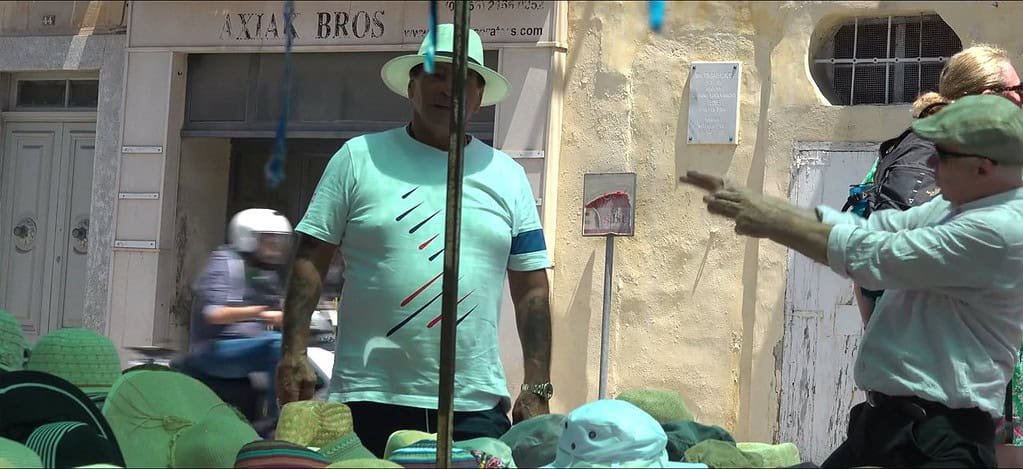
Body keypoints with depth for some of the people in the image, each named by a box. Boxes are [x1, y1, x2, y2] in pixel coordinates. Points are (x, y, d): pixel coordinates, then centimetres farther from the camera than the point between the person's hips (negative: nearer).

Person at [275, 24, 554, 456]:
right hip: (369, 402, -2)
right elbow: (310, 261, 3)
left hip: (476, 406, 2)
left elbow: (531, 292, 12)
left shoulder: (508, 177, 11)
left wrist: (537, 388, 4)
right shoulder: (359, 158, 4)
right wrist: (294, 353, -8)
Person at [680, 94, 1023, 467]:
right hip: (885, 420, 9)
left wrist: (773, 221, -8)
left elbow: (871, 256, -19)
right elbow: (866, 228, 10)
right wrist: (751, 203, 3)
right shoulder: (954, 207, 11)